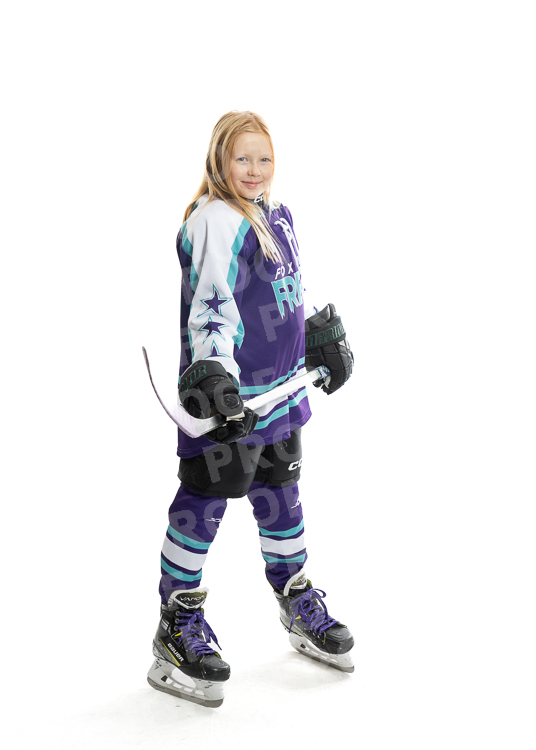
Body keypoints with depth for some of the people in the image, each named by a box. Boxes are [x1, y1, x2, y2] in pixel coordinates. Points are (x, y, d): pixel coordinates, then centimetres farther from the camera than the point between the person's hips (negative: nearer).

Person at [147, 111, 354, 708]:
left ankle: (299, 607, 34)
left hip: (281, 388, 9)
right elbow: (211, 302, -24)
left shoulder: (278, 215, 14)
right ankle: (178, 628, 11)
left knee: (280, 491, 18)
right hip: (228, 391, -8)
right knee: (206, 499, -2)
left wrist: (322, 338, 26)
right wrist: (213, 370, -34)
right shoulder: (214, 220, -14)